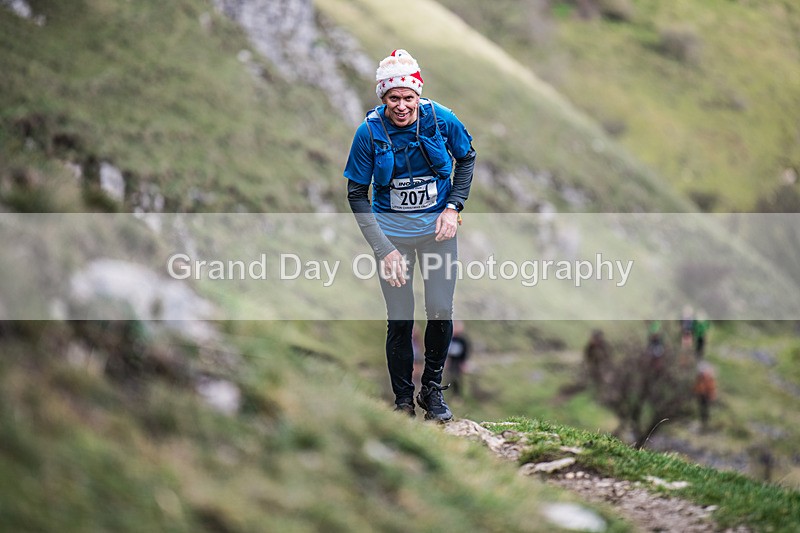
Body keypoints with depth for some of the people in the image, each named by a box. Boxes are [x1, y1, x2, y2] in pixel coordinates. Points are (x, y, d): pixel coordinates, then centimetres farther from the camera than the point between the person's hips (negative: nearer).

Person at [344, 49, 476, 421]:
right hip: (391, 230, -1)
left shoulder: (441, 119, -13)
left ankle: (432, 388, 21)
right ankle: (403, 399, 18)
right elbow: (356, 194, -8)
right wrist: (383, 250, -15)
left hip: (437, 225, 1)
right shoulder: (370, 132, -15)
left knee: (441, 312, -3)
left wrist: (454, 207, -6)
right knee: (399, 319, -1)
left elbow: (467, 158, 7)